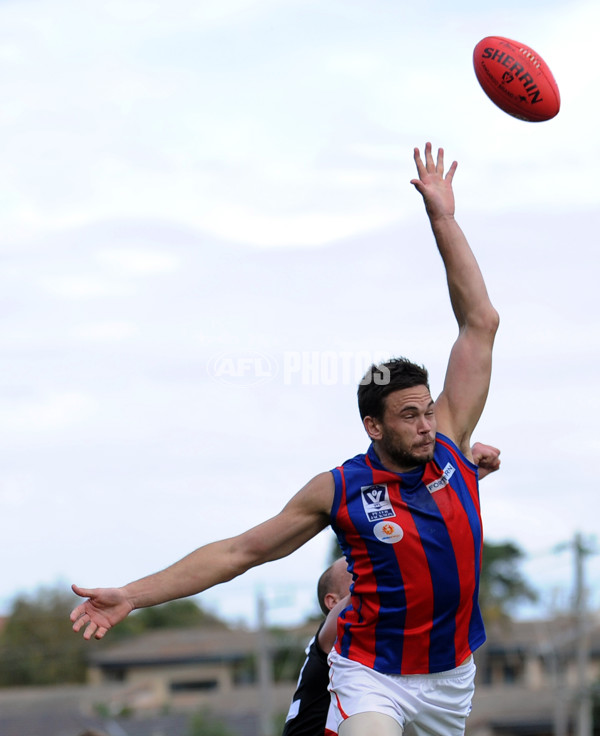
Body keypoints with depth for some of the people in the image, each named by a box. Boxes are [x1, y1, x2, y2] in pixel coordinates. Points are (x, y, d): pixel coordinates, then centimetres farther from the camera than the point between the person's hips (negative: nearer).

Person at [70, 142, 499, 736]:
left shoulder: (449, 447, -2)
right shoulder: (339, 490, -8)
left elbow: (480, 324, -1)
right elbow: (239, 552, -3)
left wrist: (443, 219, -3)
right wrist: (133, 596, -9)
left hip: (451, 676, 4)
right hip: (372, 676, -4)